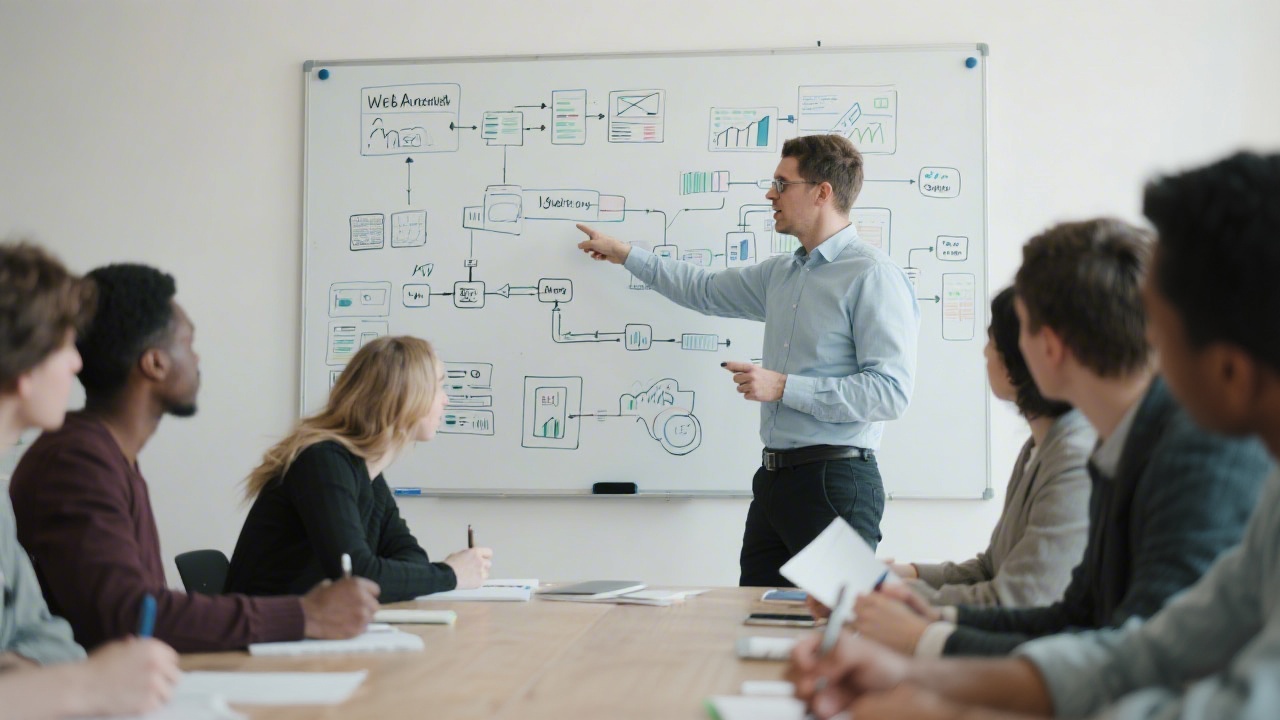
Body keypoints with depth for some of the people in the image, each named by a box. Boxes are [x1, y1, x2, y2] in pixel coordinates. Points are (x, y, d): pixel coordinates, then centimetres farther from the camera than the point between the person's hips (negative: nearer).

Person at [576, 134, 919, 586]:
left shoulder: (873, 276, -10)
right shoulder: (781, 274, 17)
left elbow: (891, 391, -18)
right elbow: (705, 291, 34)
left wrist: (784, 387, -16)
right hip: (775, 478, 8)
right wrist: (623, 253, 38)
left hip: (835, 481, -8)